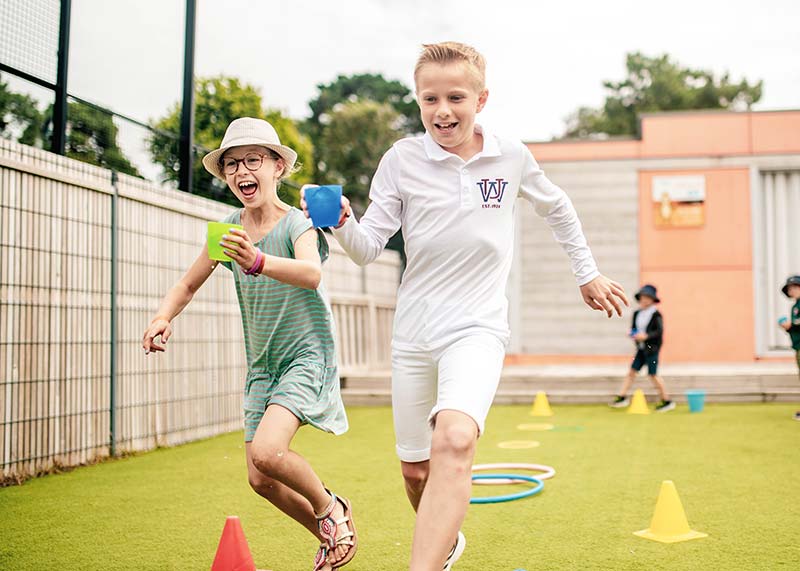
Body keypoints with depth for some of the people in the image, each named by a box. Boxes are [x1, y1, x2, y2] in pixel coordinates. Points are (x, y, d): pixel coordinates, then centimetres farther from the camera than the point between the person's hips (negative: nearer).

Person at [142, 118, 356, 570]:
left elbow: (311, 273, -36)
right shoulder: (229, 229, 2)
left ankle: (330, 507, 3)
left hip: (308, 355, -6)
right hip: (263, 364, 6)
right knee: (261, 480, 4)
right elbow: (188, 285, 10)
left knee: (266, 451, -27)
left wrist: (258, 261, -54)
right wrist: (164, 316, -11)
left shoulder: (297, 223, -15)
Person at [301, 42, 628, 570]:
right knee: (416, 471, 12)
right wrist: (342, 223, -25)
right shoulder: (403, 159, -4)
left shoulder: (511, 156, -1)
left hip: (478, 327, -2)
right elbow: (369, 248, -5)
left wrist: (588, 273, 23)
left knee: (454, 441, -30)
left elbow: (557, 208, 18)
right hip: (414, 332, 2)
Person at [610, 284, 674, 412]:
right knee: (632, 371, 5)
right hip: (641, 348, 7)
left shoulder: (656, 315, -11)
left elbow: (659, 331, -16)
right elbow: (633, 328, 18)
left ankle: (667, 401, 8)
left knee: (653, 374, -4)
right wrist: (633, 334, -4)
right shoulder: (637, 314, 9)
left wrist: (646, 336, -24)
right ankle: (622, 397, 10)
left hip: (652, 348, -7)